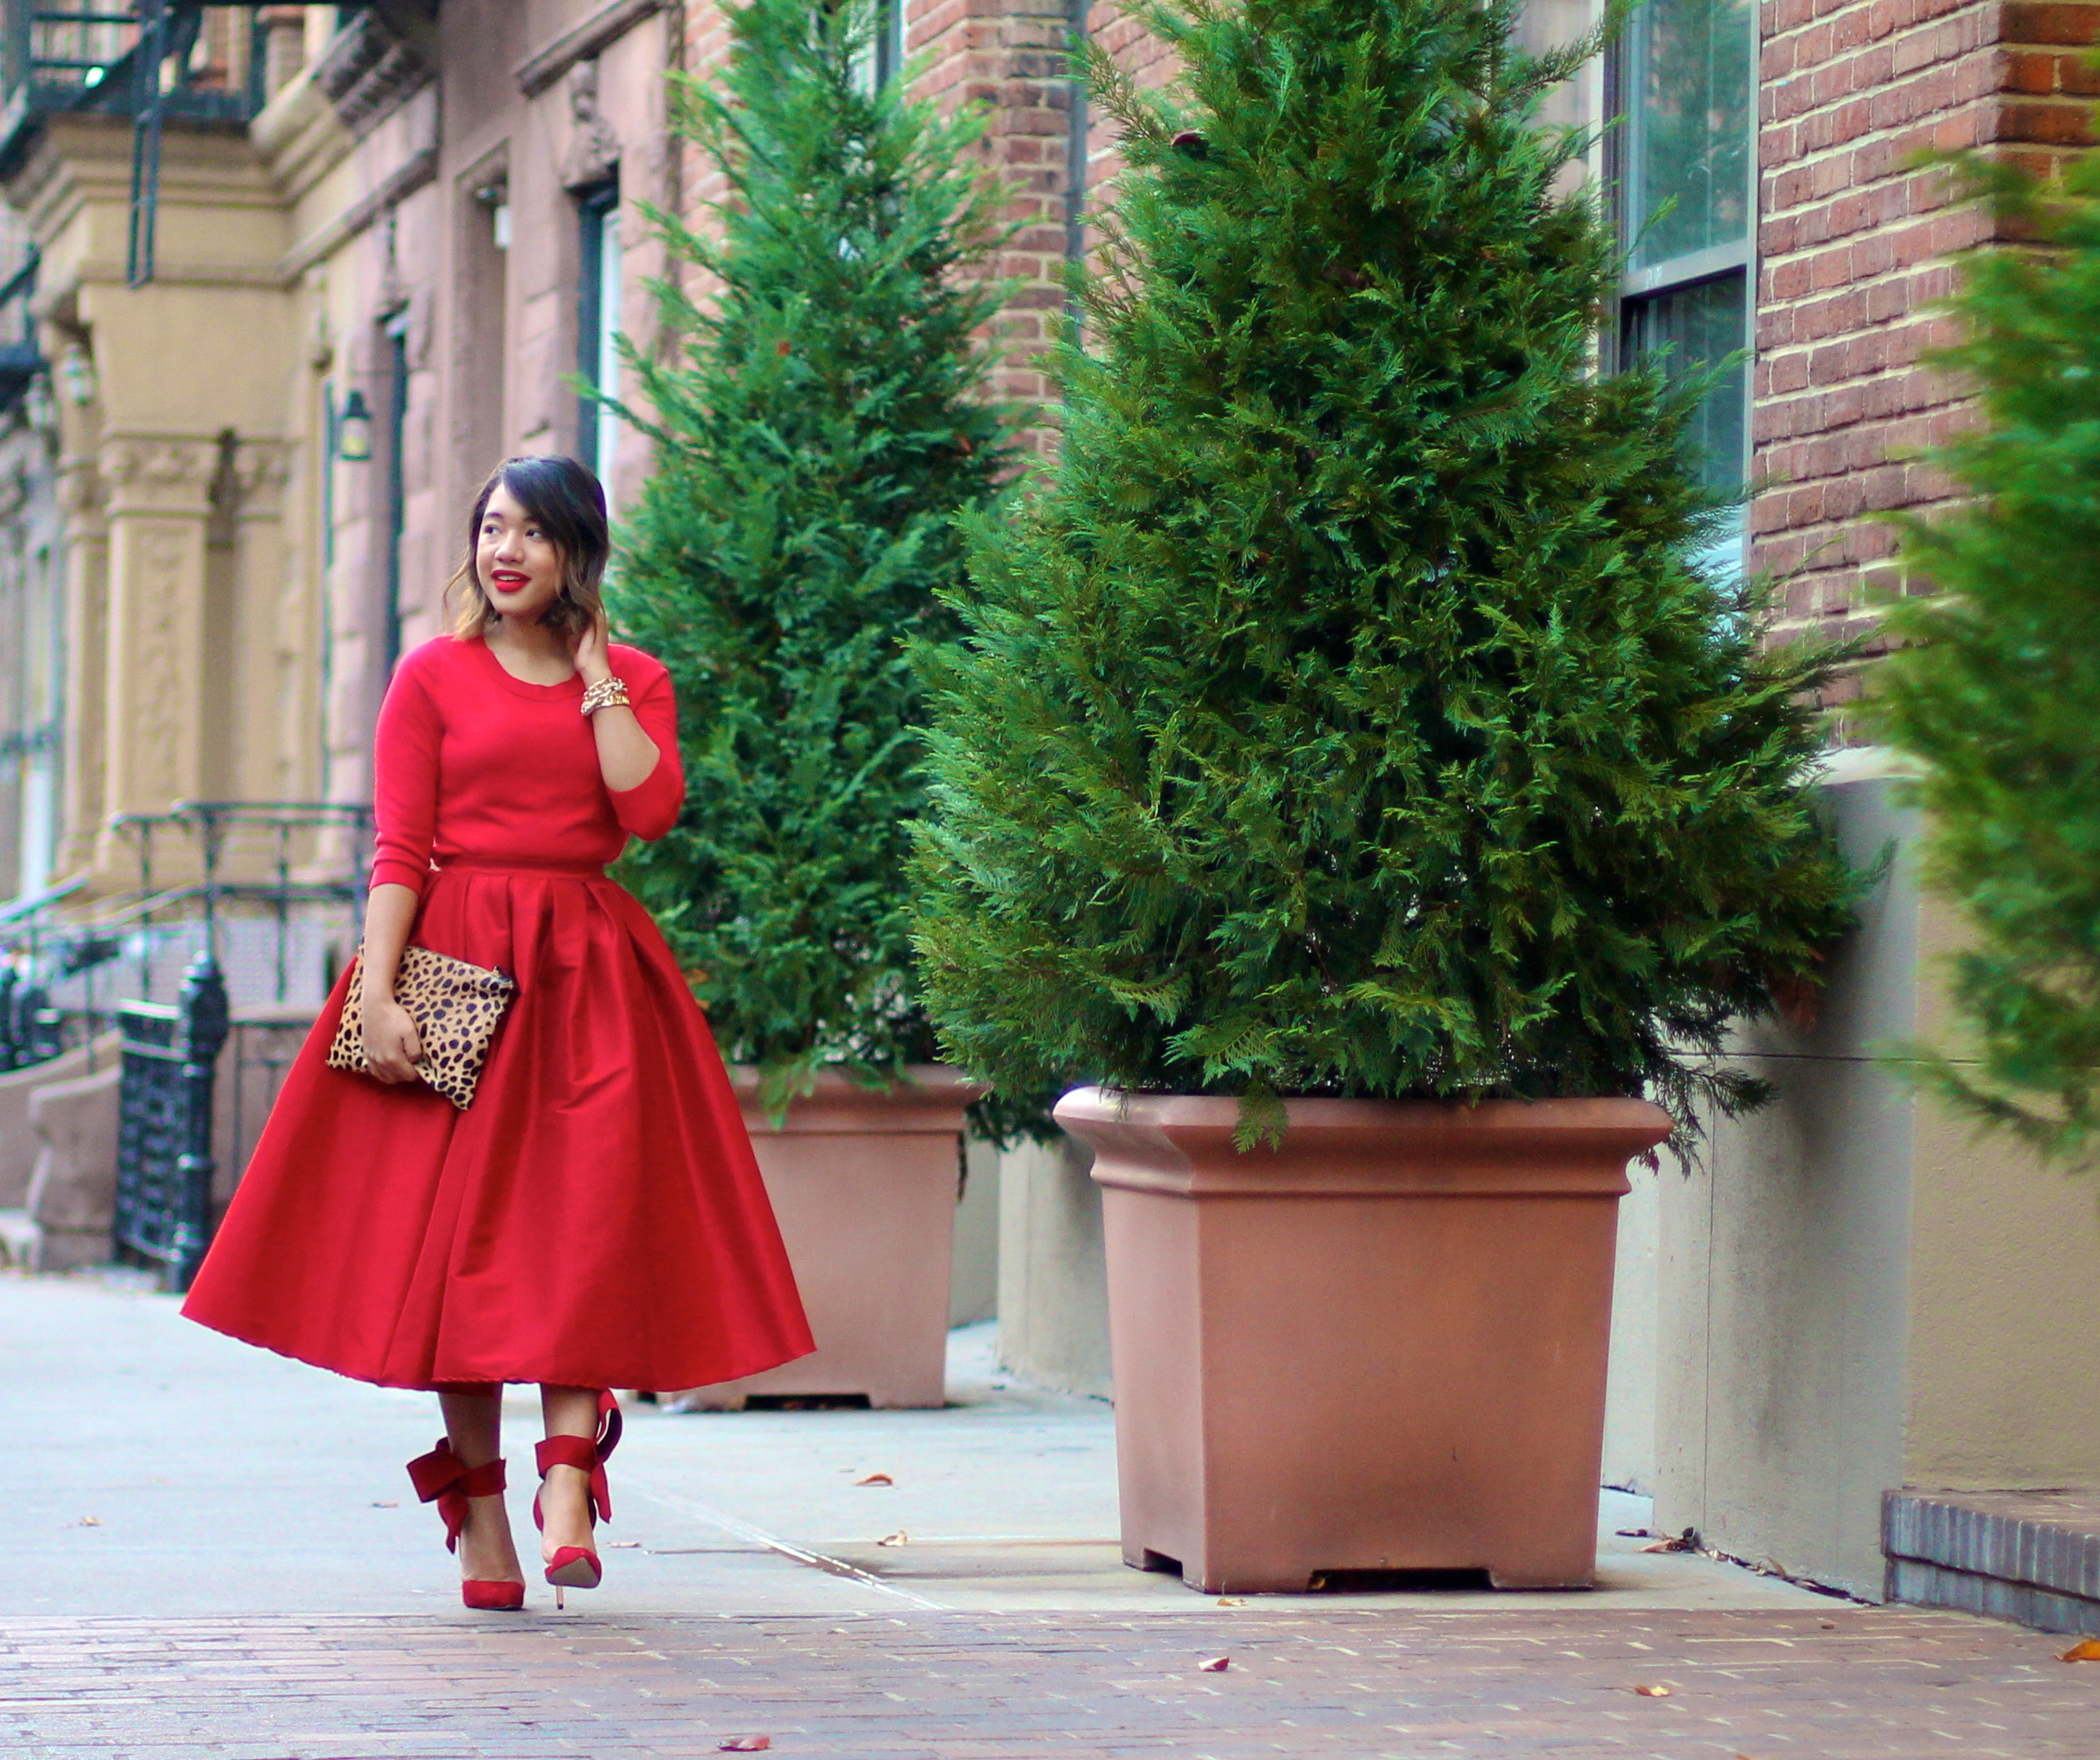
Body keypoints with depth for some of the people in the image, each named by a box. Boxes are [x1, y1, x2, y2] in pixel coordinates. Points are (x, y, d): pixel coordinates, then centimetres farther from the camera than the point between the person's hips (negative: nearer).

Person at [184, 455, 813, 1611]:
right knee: (458, 1232, -3)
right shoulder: (435, 677, 6)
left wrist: (594, 672, -2)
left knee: (589, 1218, -12)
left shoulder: (631, 682, 12)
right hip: (456, 967, -1)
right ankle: (480, 1522, 1)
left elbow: (650, 808, -7)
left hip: (590, 975, 1)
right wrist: (378, 999, -12)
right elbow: (399, 851, -2)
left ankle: (569, 1485, -18)